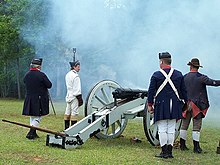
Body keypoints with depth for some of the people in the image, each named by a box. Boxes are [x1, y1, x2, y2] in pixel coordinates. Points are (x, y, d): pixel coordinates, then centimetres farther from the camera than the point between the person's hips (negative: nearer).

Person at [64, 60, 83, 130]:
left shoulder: (68, 74, 13)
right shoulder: (75, 76, -16)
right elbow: (77, 89, -18)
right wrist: (80, 98, -15)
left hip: (68, 96, 9)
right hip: (74, 97, -9)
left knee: (67, 112, 11)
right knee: (74, 113, -7)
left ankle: (66, 128, 16)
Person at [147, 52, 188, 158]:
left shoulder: (156, 75, -5)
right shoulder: (179, 75, 5)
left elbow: (151, 91, -4)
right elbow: (183, 91, 10)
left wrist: (149, 104, 3)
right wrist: (186, 102, 19)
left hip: (161, 106, -3)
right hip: (174, 106, 3)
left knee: (162, 129, 1)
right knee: (171, 130, 7)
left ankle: (164, 152, 1)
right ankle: (170, 152, 10)